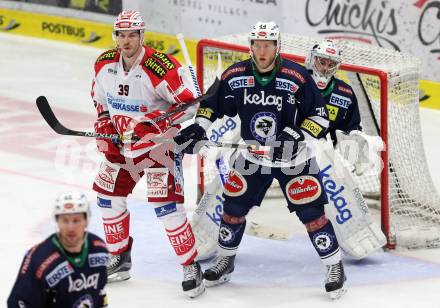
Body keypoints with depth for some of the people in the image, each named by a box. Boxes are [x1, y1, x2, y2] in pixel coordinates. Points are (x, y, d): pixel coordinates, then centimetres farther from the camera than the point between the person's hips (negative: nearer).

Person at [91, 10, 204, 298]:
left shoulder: (161, 67, -26)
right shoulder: (105, 64, -3)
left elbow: (190, 102, -23)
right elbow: (100, 98, 15)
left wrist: (154, 125, -29)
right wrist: (104, 127, 3)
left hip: (160, 142, -7)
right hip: (122, 143, 7)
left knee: (166, 204, -16)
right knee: (108, 195, 10)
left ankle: (191, 268, -5)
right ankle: (120, 259, 28)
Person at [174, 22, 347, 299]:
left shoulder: (297, 77, -20)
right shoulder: (235, 76, -9)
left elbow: (320, 115, -15)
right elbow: (213, 104, 6)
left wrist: (298, 136, -28)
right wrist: (197, 127, -7)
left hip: (293, 156, -4)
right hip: (253, 156, 4)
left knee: (311, 211, -9)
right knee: (234, 206, 8)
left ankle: (335, 267, 4)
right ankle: (225, 261, 30)